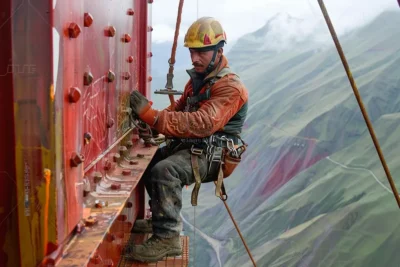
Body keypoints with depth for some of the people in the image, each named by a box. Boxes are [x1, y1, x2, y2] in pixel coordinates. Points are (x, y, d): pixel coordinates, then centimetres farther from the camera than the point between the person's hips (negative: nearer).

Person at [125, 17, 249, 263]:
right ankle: (162, 219, 29)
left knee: (164, 171, -32)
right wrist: (151, 122, -10)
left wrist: (151, 115, -35)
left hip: (213, 154, -10)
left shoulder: (230, 87, -19)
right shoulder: (197, 79, 11)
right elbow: (178, 110, 11)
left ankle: (168, 238, -22)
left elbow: (202, 124, -32)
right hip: (191, 146, 10)